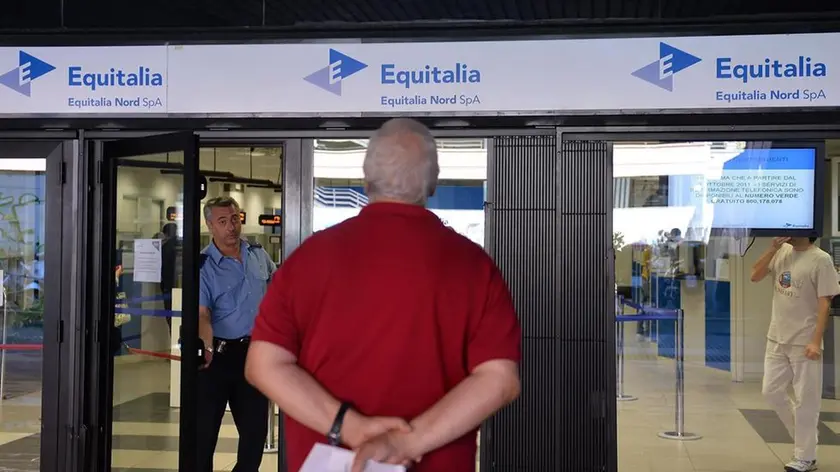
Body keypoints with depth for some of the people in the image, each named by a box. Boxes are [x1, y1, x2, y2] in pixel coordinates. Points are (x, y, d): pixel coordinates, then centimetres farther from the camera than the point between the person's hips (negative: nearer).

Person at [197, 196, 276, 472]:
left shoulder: (259, 255, 5)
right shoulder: (204, 266, -11)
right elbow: (202, 313, -21)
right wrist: (207, 347, -38)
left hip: (254, 352, 5)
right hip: (219, 355, -4)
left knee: (256, 428, 13)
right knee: (205, 427, 2)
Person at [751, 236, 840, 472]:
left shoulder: (820, 259, -13)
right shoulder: (782, 252, 4)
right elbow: (755, 276, 2)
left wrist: (816, 342, -20)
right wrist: (773, 248, -9)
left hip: (804, 342, -6)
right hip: (777, 339, 6)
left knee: (805, 400, 2)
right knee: (771, 391, 10)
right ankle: (804, 434, 30)